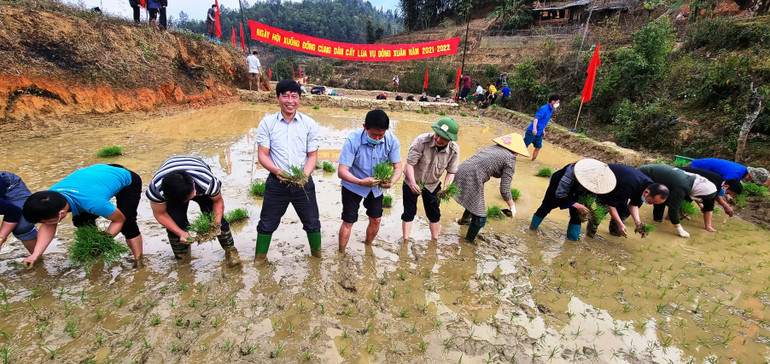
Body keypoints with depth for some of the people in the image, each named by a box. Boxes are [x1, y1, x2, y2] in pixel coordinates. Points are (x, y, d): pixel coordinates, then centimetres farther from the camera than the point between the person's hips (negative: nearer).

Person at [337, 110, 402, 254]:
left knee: (376, 220, 11)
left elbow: (398, 167, -17)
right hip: (353, 186, -3)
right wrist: (361, 182, -49)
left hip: (376, 187, 4)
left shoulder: (392, 140, -21)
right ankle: (341, 254, 22)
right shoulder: (353, 140, -30)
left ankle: (367, 247, 38)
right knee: (348, 221, 1)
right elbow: (342, 171, -31)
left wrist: (392, 181, -40)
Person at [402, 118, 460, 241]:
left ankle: (434, 239, 35)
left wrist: (446, 189, -24)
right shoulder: (421, 141, -30)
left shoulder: (454, 150, -19)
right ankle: (405, 240, 22)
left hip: (433, 184, 3)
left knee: (434, 214, 14)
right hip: (412, 182, -3)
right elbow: (410, 163, -27)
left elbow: (451, 172, -9)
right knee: (409, 213, 6)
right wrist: (413, 183, -38)